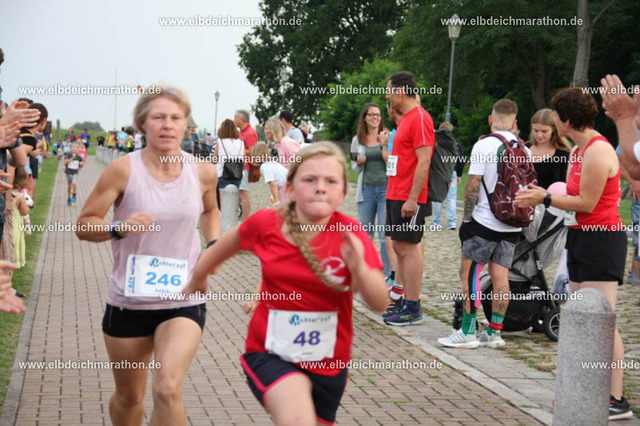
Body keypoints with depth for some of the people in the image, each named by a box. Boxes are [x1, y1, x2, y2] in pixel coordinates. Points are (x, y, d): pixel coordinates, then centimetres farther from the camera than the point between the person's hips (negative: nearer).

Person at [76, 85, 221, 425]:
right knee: (129, 397, 15)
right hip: (128, 301, 0)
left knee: (168, 390, -21)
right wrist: (119, 228, -26)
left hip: (184, 299, 0)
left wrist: (213, 246, 3)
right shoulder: (123, 170, -11)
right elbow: (84, 225, -7)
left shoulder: (203, 173, -2)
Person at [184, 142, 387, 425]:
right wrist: (197, 279, 26)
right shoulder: (265, 224, -10)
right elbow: (226, 245, 12)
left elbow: (379, 304, -18)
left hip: (328, 364, 2)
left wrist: (359, 268, -37)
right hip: (271, 355, -2)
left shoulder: (350, 234, -13)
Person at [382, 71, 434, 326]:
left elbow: (423, 162, -19)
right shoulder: (405, 119, 17)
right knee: (400, 247, 11)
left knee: (407, 248, -7)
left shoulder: (419, 118, -14)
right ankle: (404, 302, 17)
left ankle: (413, 309, -3)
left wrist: (412, 199, -22)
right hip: (396, 196, 10)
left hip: (409, 198, -10)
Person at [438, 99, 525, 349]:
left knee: (469, 272, -1)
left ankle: (468, 332, -2)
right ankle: (494, 333, 11)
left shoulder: (483, 145, -11)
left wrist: (466, 217, -3)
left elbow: (473, 185, -12)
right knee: (501, 276, 8)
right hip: (512, 225, 6)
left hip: (485, 222, -6)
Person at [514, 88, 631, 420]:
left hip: (602, 239, -10)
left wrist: (546, 199, -10)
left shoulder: (598, 152, -17)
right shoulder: (578, 150, 14)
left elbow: (587, 203, -18)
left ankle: (617, 401, -8)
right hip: (580, 237, 10)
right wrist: (540, 196, 6)